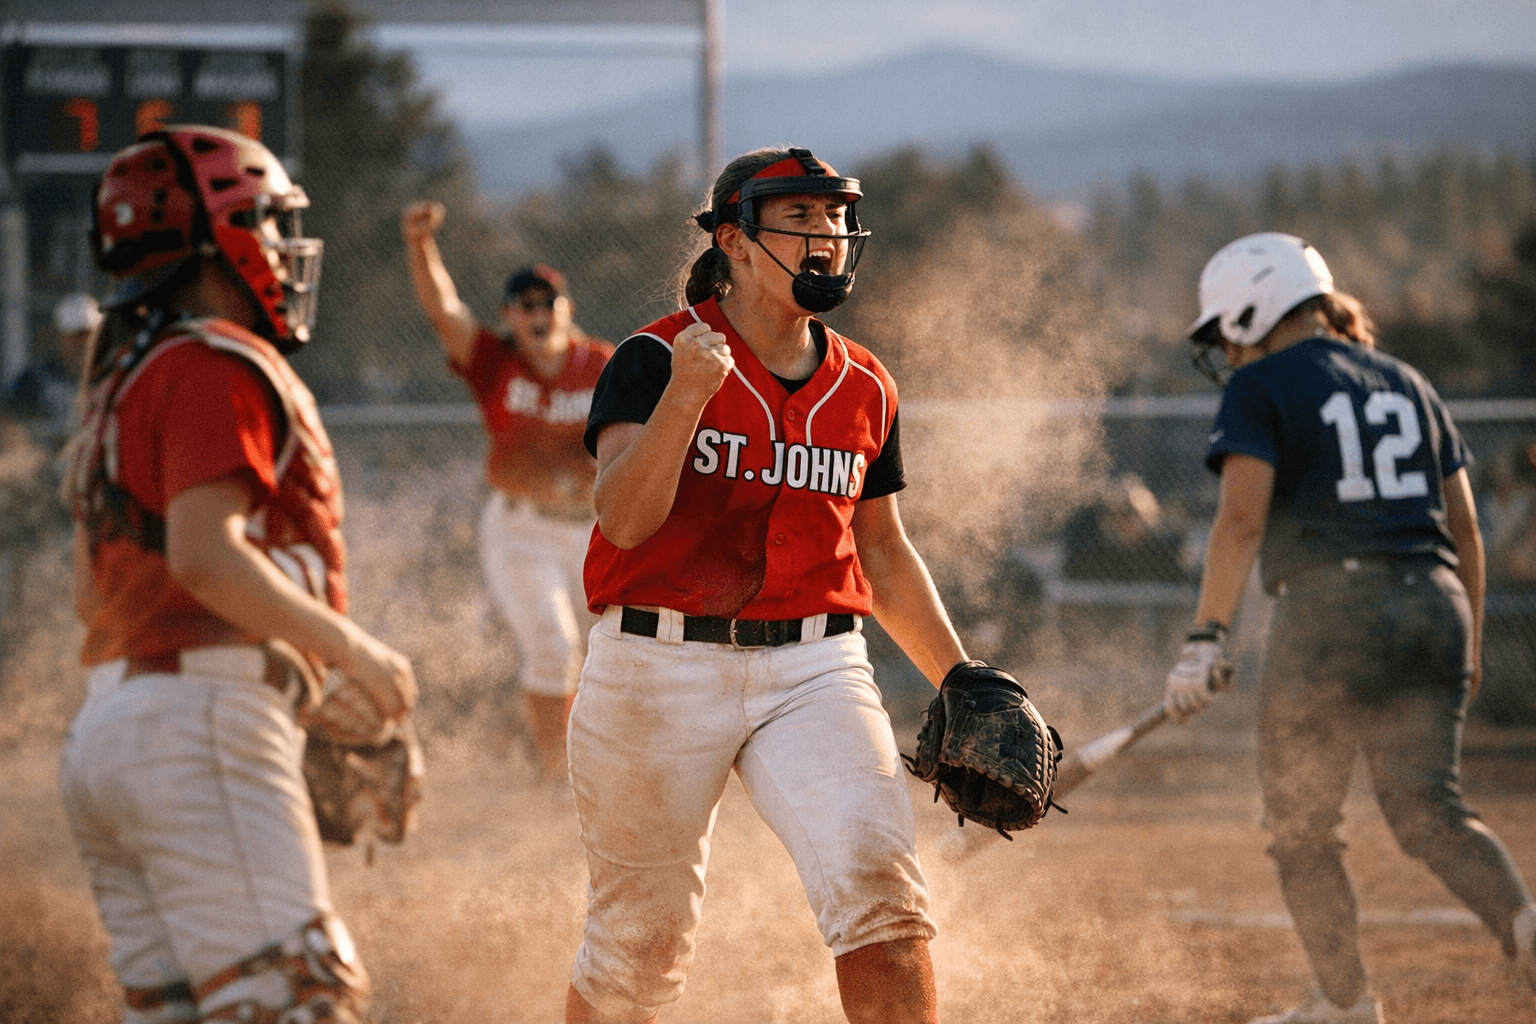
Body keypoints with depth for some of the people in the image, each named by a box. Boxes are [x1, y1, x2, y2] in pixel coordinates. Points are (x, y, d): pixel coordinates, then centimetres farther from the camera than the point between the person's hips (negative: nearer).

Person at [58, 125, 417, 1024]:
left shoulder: (127, 378, 22)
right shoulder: (217, 367, -7)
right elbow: (205, 554, -19)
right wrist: (349, 647, -12)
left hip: (107, 731, 10)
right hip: (203, 727, -10)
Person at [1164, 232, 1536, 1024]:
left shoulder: (1261, 387, 0)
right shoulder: (1406, 384, 19)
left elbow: (1242, 519, -12)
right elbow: (1464, 527, 18)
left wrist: (1205, 639, -15)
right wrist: (1469, 644, 24)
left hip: (1331, 610, -6)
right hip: (1435, 604, 6)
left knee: (1298, 825, 10)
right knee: (1430, 811, 2)